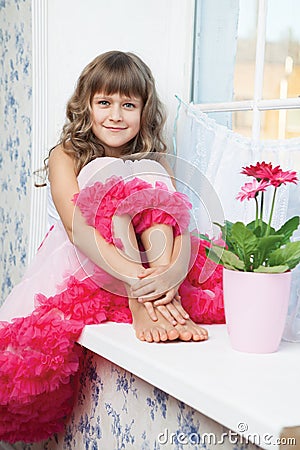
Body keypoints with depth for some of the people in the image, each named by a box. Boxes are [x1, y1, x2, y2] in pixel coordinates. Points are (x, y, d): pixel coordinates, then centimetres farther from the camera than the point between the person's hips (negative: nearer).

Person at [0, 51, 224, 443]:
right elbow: (77, 228, -21)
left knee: (147, 179, -18)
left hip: (154, 269, 3)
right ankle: (139, 306, -37)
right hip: (83, 267, -2)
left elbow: (182, 225, -11)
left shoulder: (154, 162, 8)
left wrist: (174, 269, -36)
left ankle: (165, 299, -35)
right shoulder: (66, 157, -1)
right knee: (112, 179, -24)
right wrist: (134, 276, -39)